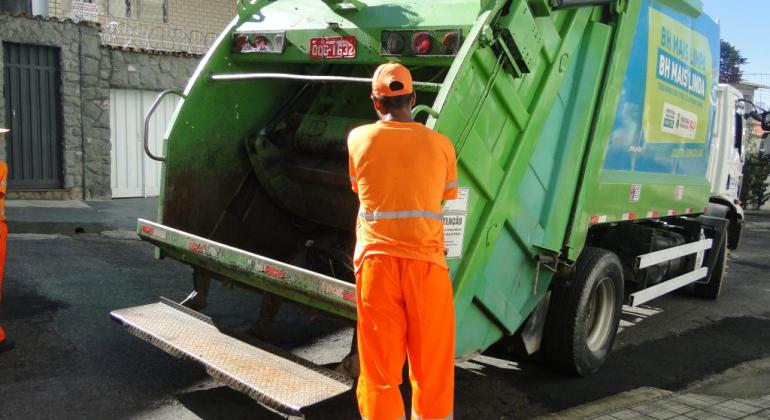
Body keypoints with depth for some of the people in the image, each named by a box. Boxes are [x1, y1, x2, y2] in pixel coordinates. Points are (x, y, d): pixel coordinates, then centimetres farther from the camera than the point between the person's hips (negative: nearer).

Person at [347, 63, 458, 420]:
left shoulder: (358, 139, 3)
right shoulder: (440, 144, 3)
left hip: (376, 261, 0)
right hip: (425, 262, 0)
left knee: (380, 372, 8)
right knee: (432, 372, 12)